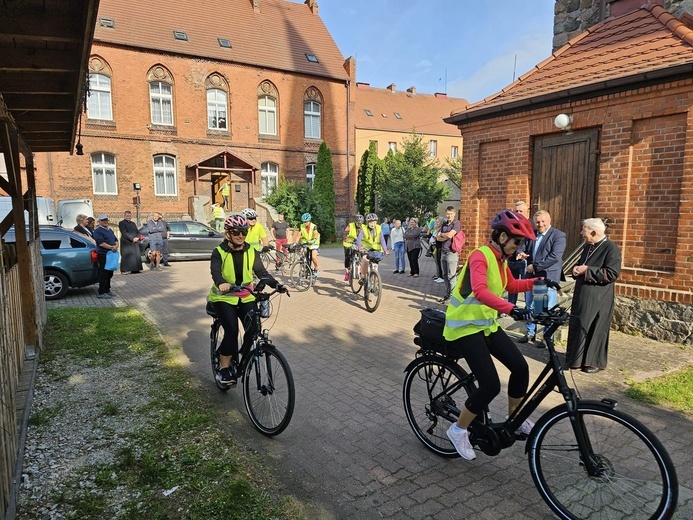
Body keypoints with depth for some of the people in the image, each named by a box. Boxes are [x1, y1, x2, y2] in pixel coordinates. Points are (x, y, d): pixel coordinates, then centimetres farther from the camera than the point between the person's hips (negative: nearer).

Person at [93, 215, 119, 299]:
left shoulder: (110, 230, 18)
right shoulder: (97, 231, -8)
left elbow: (116, 240, 16)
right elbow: (101, 243, -18)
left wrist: (116, 246, -6)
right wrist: (111, 247, -17)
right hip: (103, 255, -8)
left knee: (109, 274, 14)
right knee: (103, 274, -7)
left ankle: (107, 290, 23)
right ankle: (101, 293, -2)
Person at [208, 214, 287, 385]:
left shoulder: (251, 251, 2)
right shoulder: (219, 252, -8)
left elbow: (261, 272, -6)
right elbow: (215, 271, -25)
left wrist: (276, 284, -25)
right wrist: (221, 283, -49)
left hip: (246, 297, 3)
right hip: (224, 297, -3)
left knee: (253, 329, -13)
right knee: (231, 331, -20)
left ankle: (242, 362, 13)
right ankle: (223, 368, 1)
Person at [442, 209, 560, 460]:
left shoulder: (501, 259, 8)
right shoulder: (480, 256, -21)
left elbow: (512, 286, 24)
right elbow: (480, 291, -39)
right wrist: (512, 309, -52)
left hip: (487, 324, 9)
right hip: (465, 326, -9)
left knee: (520, 367, 3)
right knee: (491, 385, -14)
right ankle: (458, 430, 8)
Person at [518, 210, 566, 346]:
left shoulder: (558, 235, -8)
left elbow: (554, 257, -19)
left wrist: (535, 266, -18)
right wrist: (524, 255, -1)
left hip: (548, 278, -7)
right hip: (532, 276, 7)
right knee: (529, 306, 14)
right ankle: (530, 333, 28)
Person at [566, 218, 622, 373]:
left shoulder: (611, 248, -14)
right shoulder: (587, 247, 11)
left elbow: (612, 274, -21)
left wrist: (587, 270, -19)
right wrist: (577, 269, 1)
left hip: (598, 299, -8)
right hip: (582, 295, 8)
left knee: (595, 330, 1)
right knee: (578, 327, 12)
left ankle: (595, 362, 14)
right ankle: (577, 358, 25)